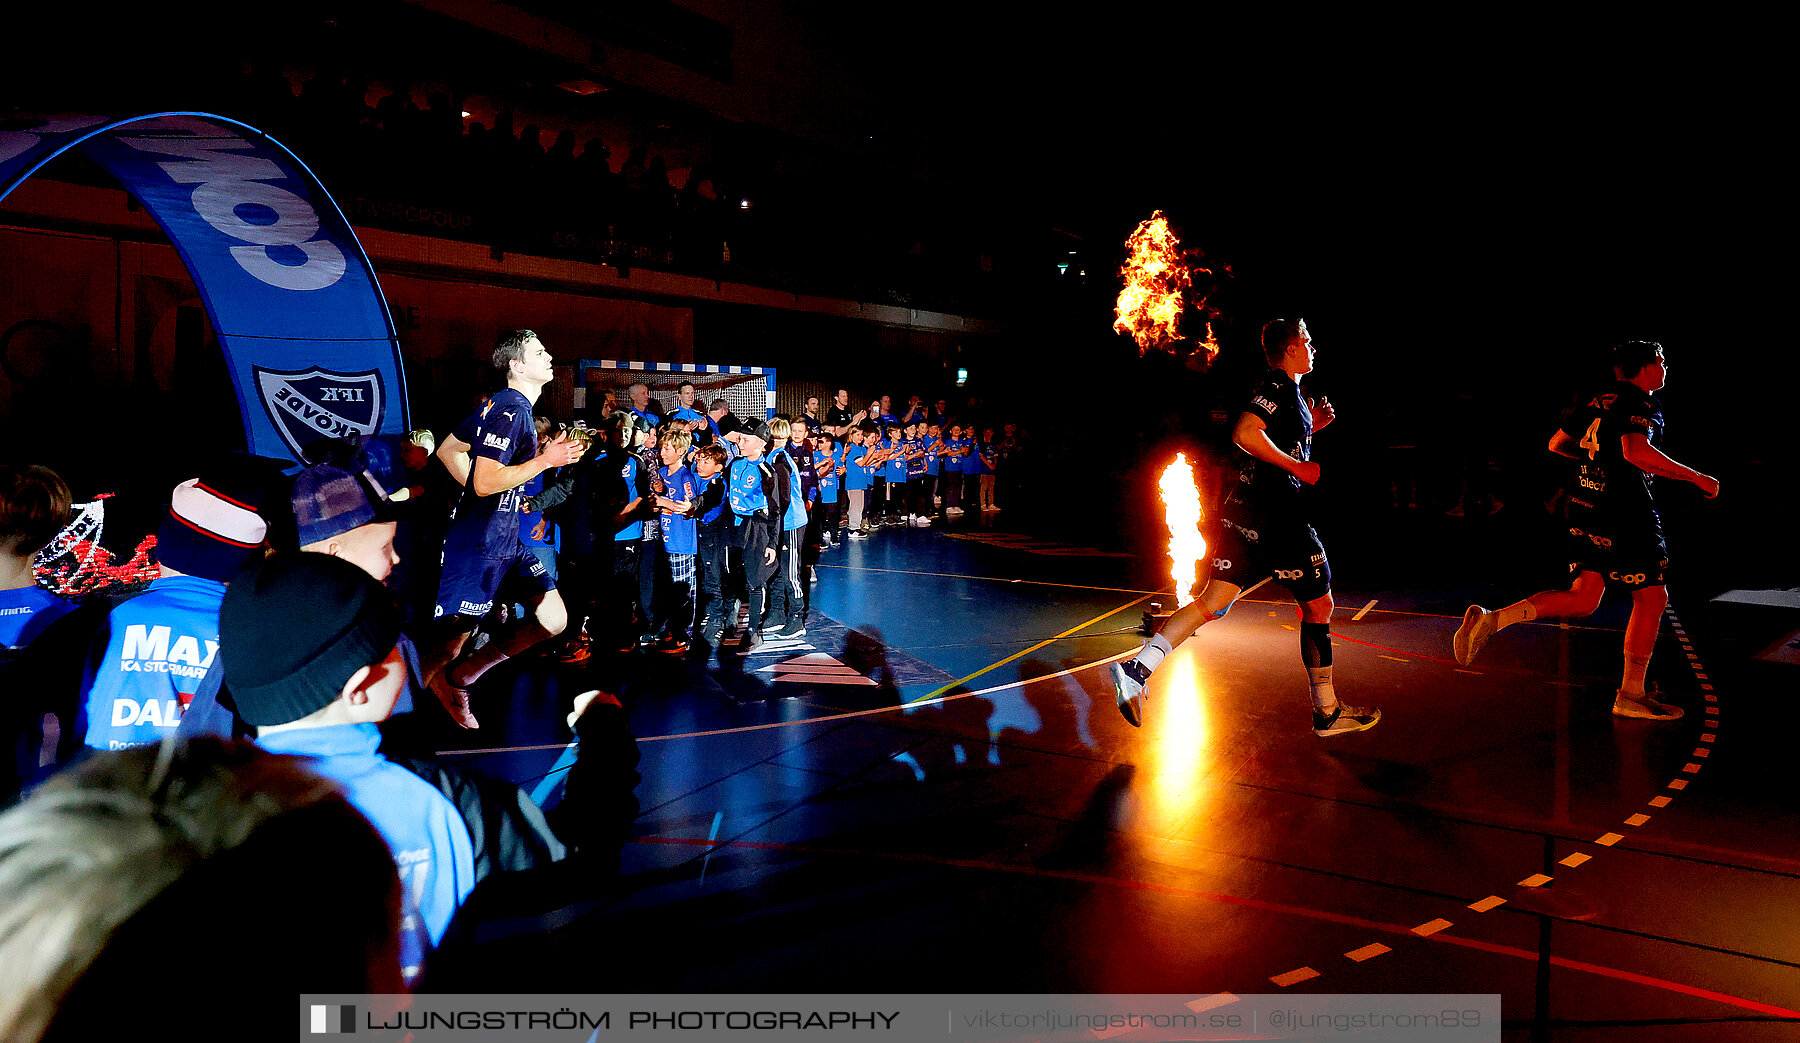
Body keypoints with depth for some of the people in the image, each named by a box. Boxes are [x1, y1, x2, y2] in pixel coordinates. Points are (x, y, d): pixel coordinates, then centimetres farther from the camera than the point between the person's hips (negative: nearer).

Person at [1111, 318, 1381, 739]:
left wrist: (1311, 425, 19)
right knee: (1318, 606, 4)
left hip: (1248, 512, 9)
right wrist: (1298, 466, -18)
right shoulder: (1279, 386, -9)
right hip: (1276, 512, -9)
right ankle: (1327, 714, 14)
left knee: (1215, 600, 2)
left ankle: (1138, 667, -12)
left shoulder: (1287, 391, 21)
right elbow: (1245, 434, -25)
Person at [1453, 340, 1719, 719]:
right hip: (1624, 510, -8)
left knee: (1583, 599, 9)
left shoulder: (1596, 401, 15)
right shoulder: (1641, 404, -10)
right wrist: (1696, 478, -18)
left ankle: (1491, 619, -11)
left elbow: (1556, 443, 22)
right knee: (1652, 597, 5)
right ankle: (1631, 695, 12)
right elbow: (1637, 451, -27)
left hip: (1586, 504, 8)